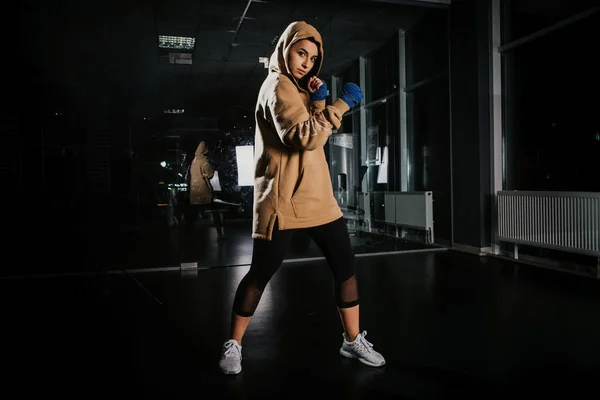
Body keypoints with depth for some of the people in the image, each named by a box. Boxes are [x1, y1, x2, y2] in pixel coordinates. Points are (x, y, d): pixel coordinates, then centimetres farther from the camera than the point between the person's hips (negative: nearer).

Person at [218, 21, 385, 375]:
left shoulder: (298, 89, 21)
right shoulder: (278, 86, -8)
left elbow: (317, 135, 16)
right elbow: (305, 137, -22)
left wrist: (319, 102, 2)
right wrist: (341, 105, -19)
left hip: (316, 196, 9)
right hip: (284, 200, -9)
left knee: (346, 266, 7)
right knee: (260, 274, 0)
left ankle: (353, 340, 20)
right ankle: (234, 345, 17)